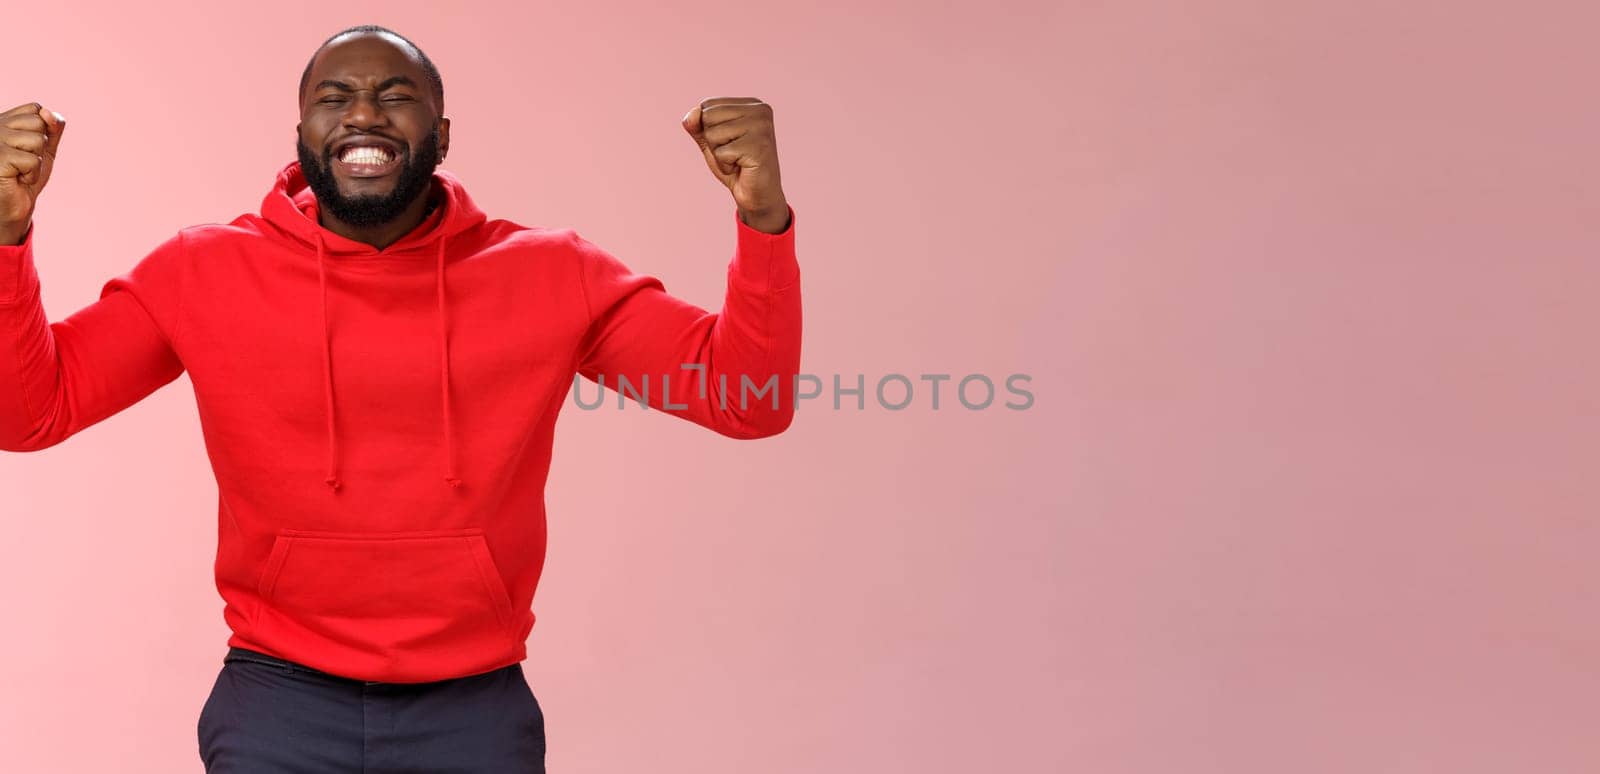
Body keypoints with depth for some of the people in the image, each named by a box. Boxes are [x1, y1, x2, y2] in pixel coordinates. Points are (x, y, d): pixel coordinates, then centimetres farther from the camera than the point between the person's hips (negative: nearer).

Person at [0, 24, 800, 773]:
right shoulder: (203, 273, -1)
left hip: (477, 704, 0)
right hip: (279, 702, 0)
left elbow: (751, 398, -7)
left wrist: (762, 218, -22)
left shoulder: (554, 276, -3)